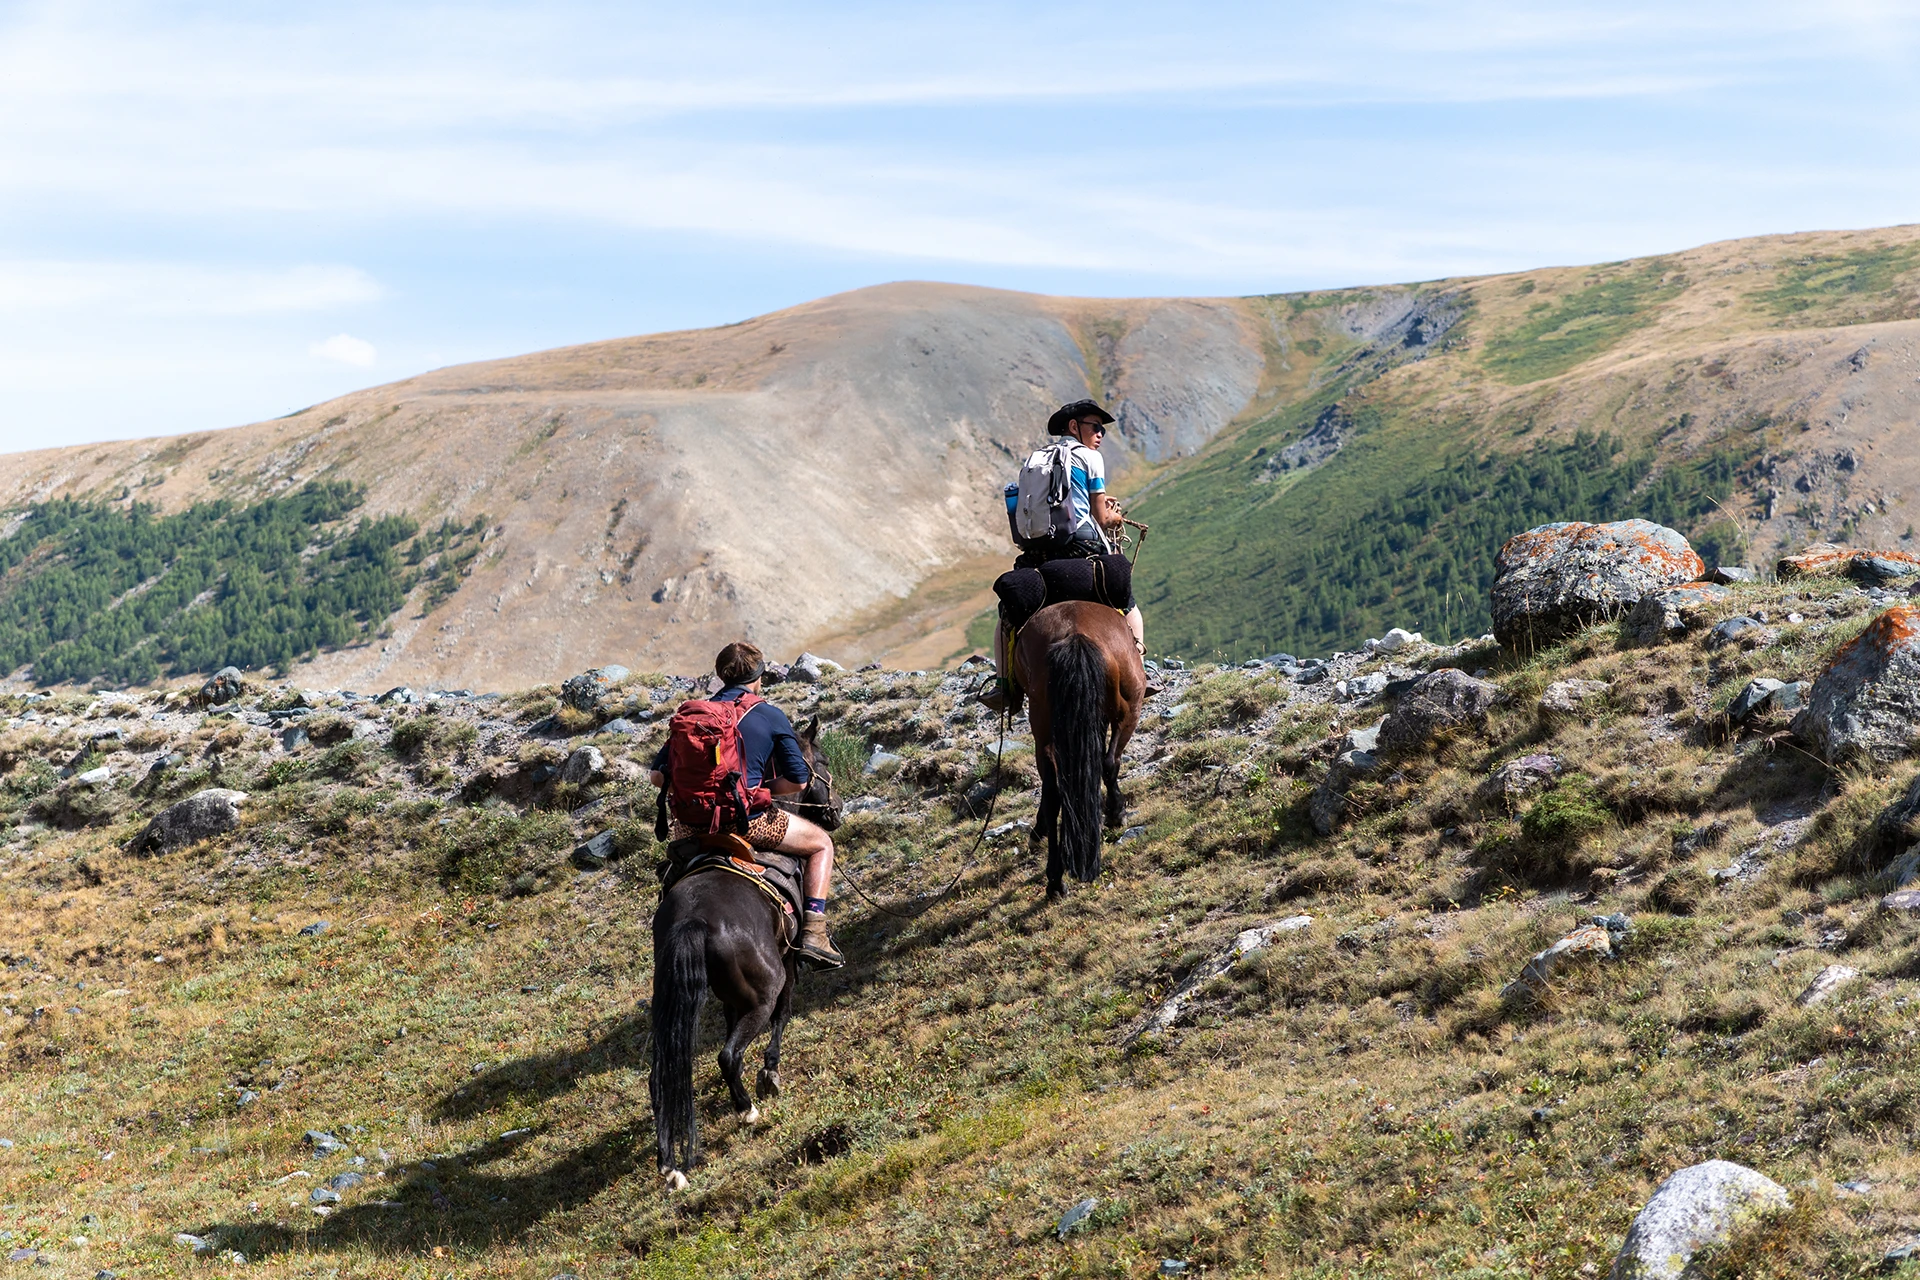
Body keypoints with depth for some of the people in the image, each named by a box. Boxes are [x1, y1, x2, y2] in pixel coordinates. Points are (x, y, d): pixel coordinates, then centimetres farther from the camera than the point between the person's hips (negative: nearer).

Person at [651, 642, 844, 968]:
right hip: (747, 821, -4)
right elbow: (798, 781, -3)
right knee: (821, 844, 17)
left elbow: (658, 775, 6)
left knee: (674, 839, 41)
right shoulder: (771, 716, 1)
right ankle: (814, 933, 4)